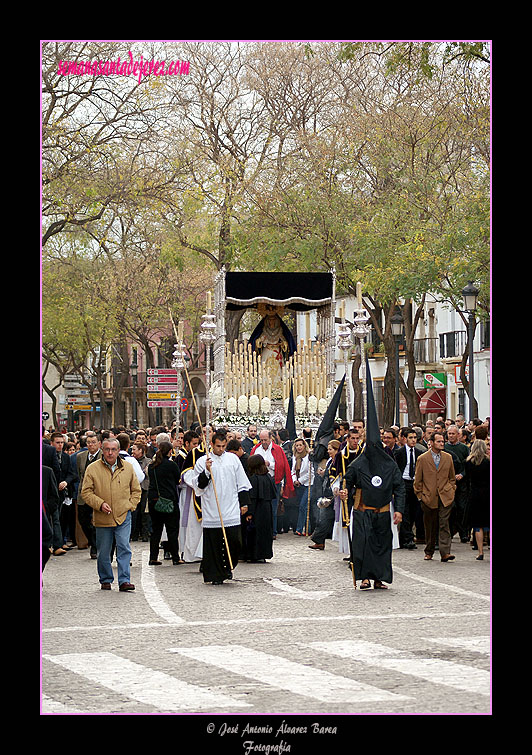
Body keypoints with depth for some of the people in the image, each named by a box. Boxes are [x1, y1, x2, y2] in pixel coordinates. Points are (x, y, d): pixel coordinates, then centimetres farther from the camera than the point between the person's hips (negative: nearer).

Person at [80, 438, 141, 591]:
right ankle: (106, 580, 23)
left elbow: (136, 490, 15)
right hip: (102, 519, 0)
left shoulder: (128, 468, 5)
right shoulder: (93, 468, -1)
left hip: (123, 516, 0)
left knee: (124, 548, -10)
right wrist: (100, 504, -12)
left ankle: (124, 581, -9)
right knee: (103, 552, 8)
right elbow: (86, 492, 0)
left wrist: (130, 506, 3)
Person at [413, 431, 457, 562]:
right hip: (429, 498, -1)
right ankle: (429, 552, 22)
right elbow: (417, 480, 5)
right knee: (430, 527, 8)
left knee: (444, 524, -9)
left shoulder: (448, 458, 9)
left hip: (445, 497, 1)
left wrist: (451, 491, 10)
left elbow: (452, 478, 19)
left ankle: (445, 553, -13)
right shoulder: (422, 459, 0)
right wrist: (420, 495, 2)